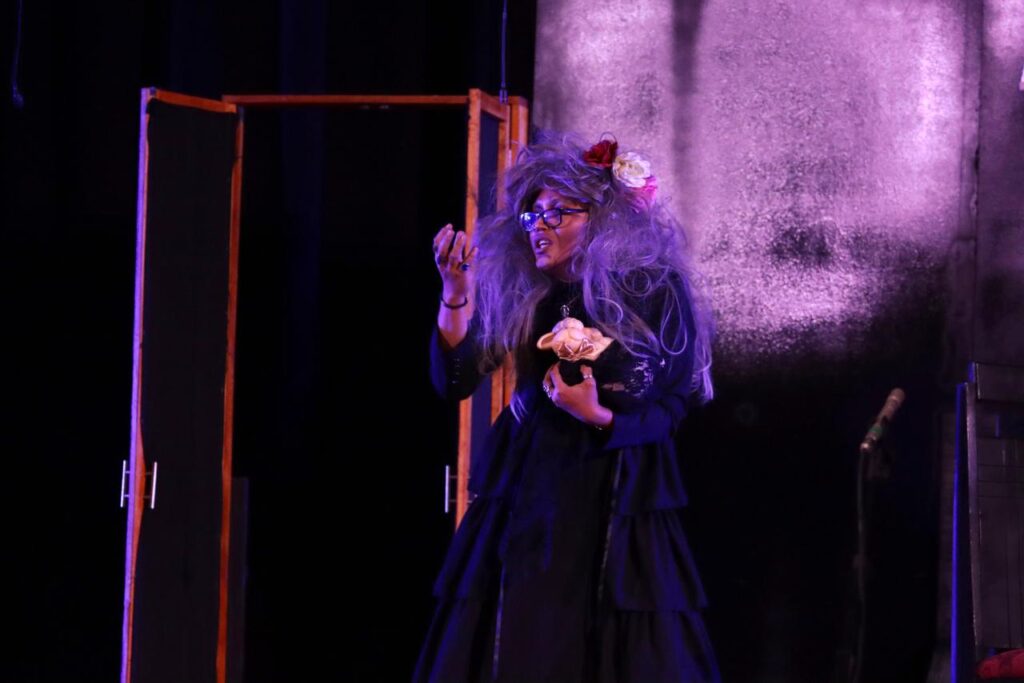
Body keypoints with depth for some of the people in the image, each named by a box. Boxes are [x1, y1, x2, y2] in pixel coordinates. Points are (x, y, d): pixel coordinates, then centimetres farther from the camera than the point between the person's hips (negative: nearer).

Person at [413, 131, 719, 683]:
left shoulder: (655, 292, -7)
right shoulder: (518, 294, 0)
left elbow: (676, 406, -3)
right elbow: (452, 382, -10)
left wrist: (600, 419, -19)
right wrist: (455, 295, -23)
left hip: (616, 502, -2)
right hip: (528, 491, 3)